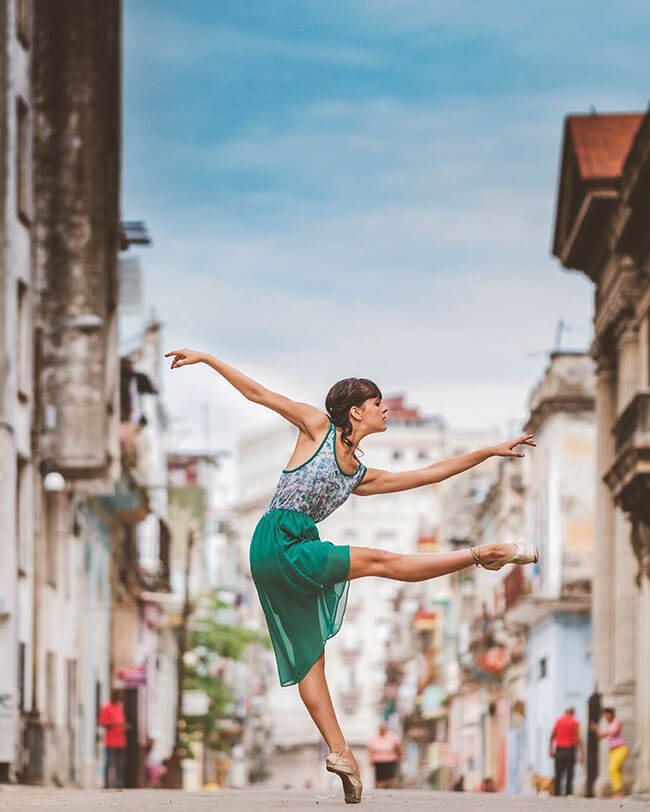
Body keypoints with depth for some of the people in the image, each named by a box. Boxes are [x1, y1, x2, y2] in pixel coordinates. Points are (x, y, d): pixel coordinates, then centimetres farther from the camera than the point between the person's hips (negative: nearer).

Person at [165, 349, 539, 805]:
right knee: (381, 561, -6)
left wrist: (491, 452, 25)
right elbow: (259, 394, 4)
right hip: (278, 545, -7)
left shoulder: (361, 476, 19)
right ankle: (482, 555, 1)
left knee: (309, 655, 4)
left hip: (297, 554, 7)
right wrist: (206, 359, 3)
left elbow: (429, 475, 23)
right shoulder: (318, 427, 4)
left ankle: (339, 751, 1)